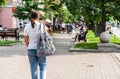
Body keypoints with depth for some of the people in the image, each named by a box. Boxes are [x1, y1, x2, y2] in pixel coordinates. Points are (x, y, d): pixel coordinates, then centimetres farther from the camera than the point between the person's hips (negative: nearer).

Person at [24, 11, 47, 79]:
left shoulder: (27, 26, 0)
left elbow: (26, 40, 3)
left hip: (31, 49, 2)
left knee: (34, 68, 10)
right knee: (43, 67, 11)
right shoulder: (41, 25, -7)